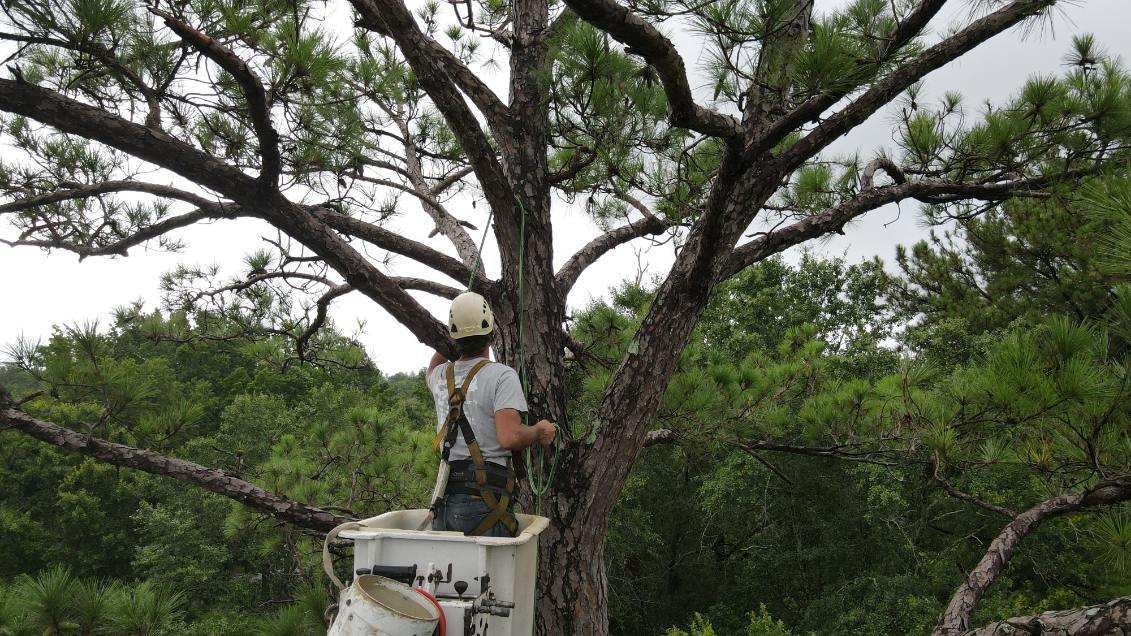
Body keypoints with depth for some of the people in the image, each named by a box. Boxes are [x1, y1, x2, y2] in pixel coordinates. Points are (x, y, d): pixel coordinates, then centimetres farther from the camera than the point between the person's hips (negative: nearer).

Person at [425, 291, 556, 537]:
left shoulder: (442, 375, 13)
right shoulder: (502, 375, -8)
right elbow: (509, 437, -19)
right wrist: (539, 432, 0)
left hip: (444, 501, 6)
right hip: (484, 502, -6)